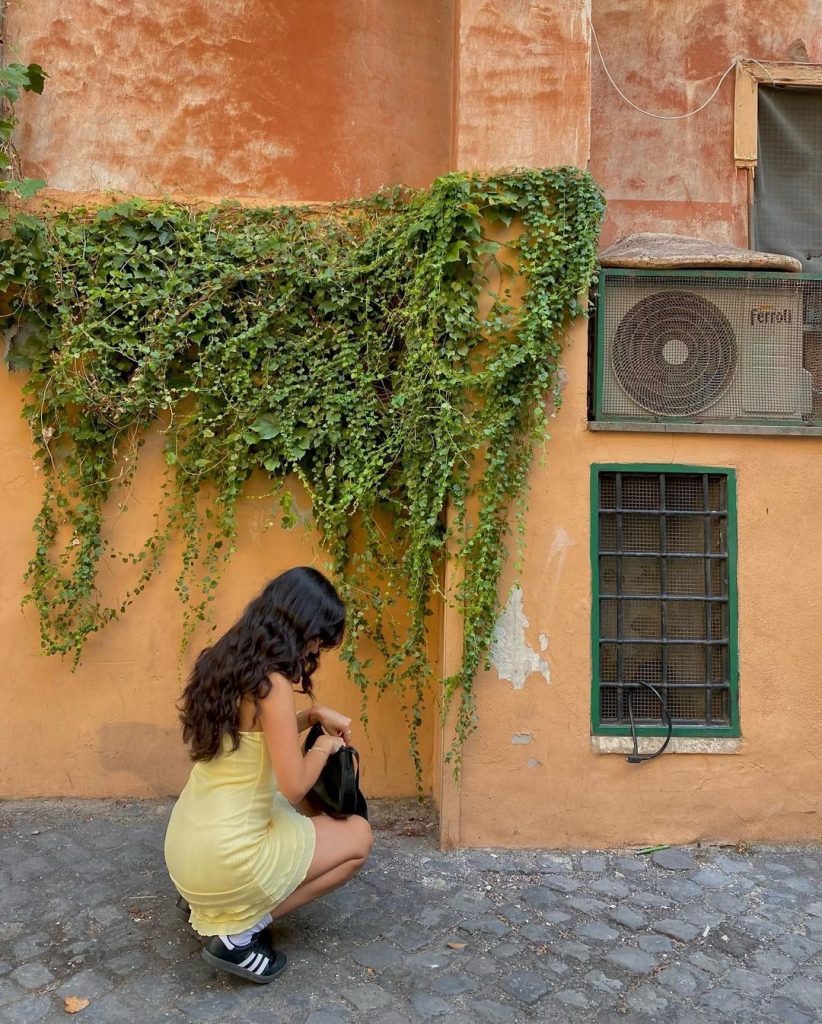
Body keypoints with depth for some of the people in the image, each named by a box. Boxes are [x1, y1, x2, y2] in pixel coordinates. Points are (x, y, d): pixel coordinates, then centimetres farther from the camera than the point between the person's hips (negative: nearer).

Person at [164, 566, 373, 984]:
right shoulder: (271, 684, -23)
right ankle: (238, 934, 3)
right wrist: (324, 746, -1)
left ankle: (216, 905, 20)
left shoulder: (224, 661, 3)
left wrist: (314, 714, 8)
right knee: (358, 836, 9)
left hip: (183, 847, 9)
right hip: (226, 860, -9)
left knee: (299, 810, 30)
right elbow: (293, 786, -20)